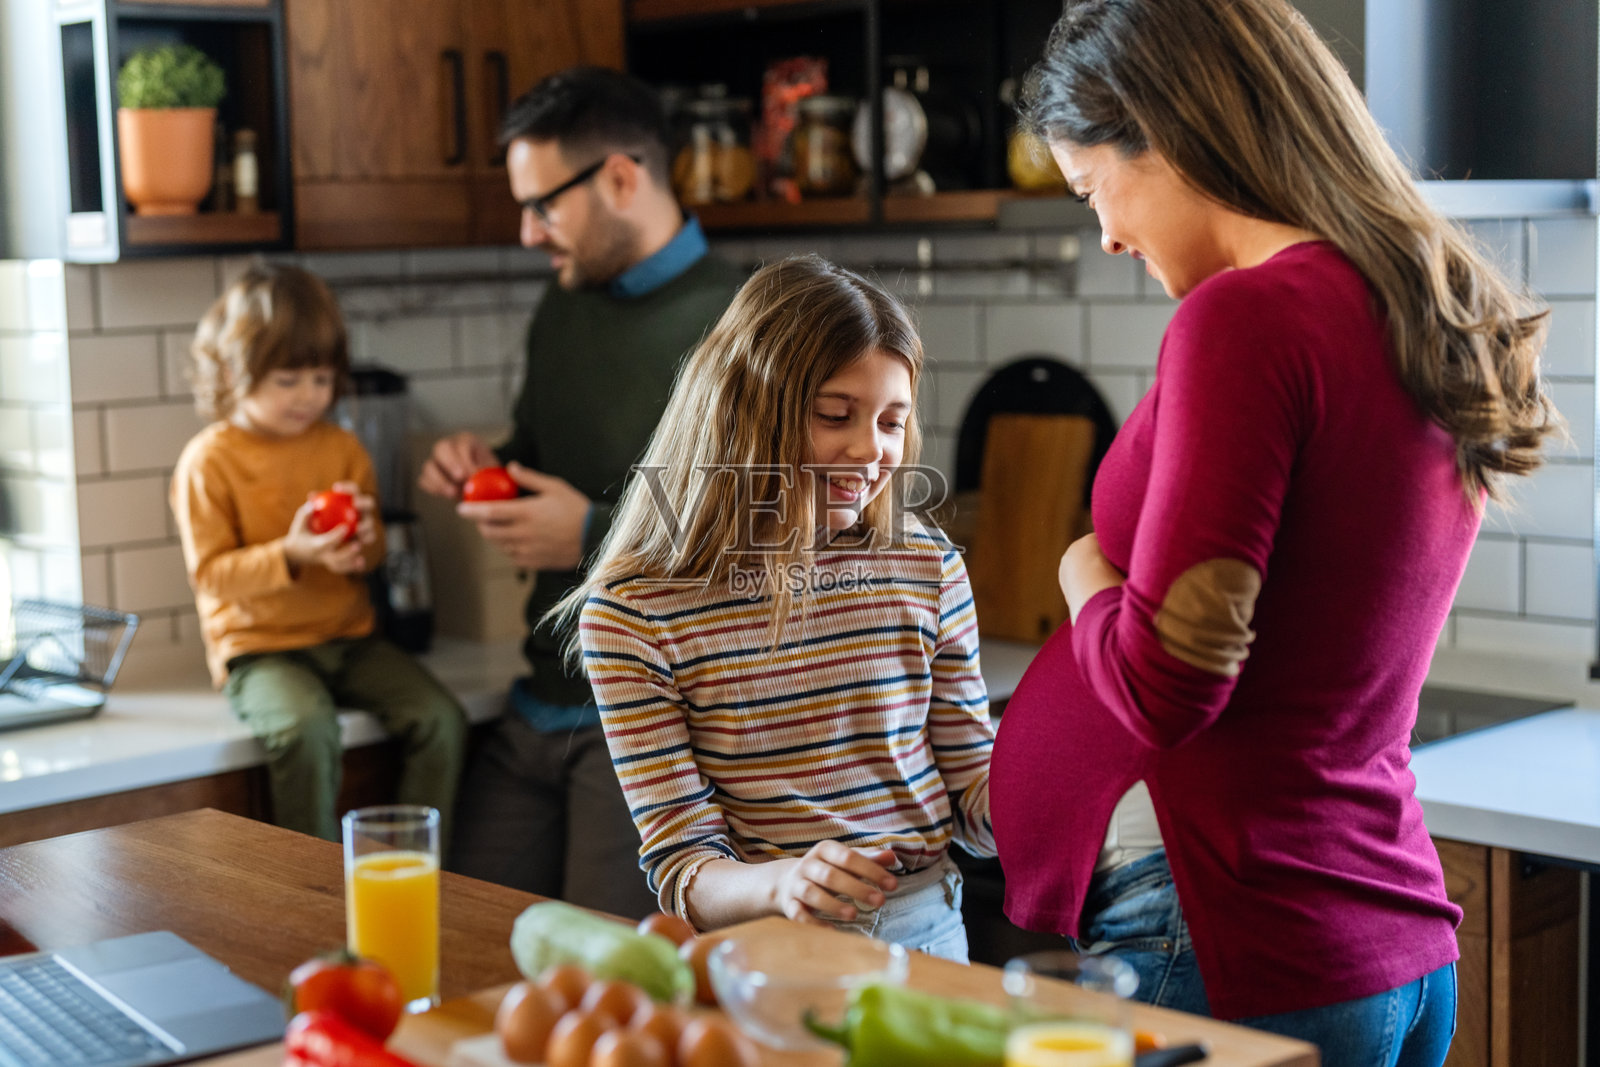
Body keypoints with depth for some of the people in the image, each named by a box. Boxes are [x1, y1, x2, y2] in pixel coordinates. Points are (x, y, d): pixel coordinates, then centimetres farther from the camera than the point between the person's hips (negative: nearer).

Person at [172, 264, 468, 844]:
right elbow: (210, 574, -9)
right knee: (306, 729, -35)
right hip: (259, 648, -5)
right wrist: (290, 555, -23)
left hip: (349, 639, 5)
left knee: (441, 720, -17)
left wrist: (363, 542, -7)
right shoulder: (208, 462, -5)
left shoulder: (343, 449, 10)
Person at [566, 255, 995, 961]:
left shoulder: (927, 568, 8)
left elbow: (974, 795, 13)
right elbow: (682, 868, -5)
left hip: (926, 933, 3)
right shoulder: (633, 612, -4)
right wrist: (782, 883, -26)